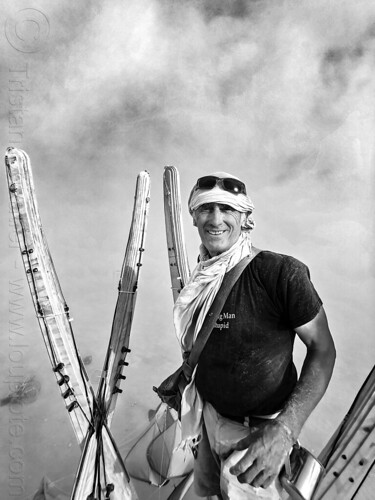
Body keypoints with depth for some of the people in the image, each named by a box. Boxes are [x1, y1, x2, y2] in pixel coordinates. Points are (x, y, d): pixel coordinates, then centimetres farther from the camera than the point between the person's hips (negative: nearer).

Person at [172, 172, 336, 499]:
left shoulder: (281, 273, -25)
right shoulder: (200, 280, -5)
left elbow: (322, 349, -20)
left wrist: (285, 428, -29)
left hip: (258, 428, -6)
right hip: (209, 413, 6)